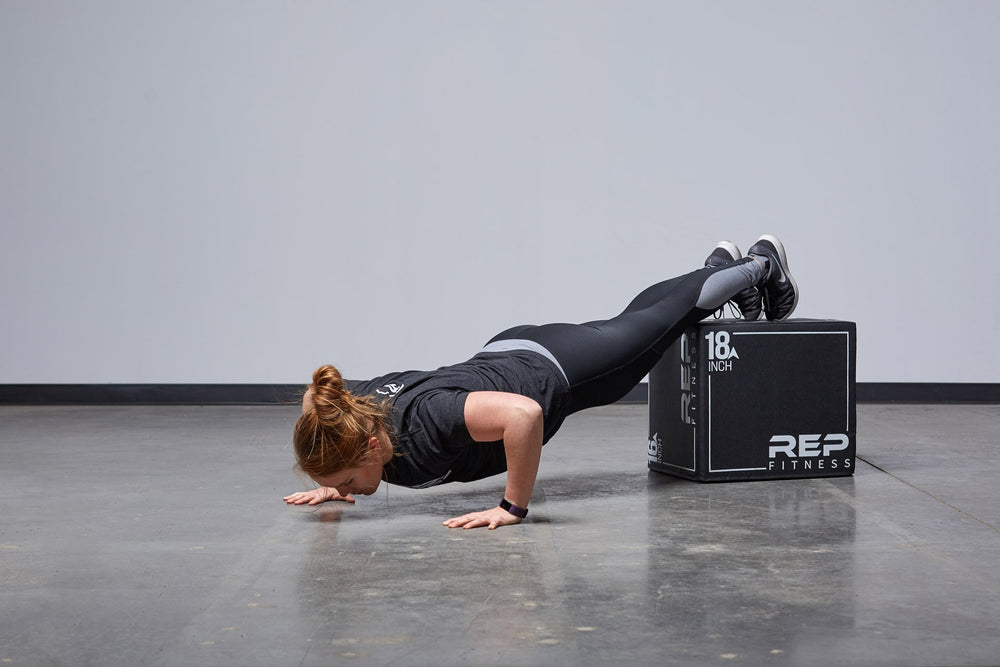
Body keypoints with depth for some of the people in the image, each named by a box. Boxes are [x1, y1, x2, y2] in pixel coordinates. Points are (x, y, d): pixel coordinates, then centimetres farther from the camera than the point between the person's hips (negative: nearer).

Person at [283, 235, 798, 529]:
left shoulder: (421, 423, -44)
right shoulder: (349, 407, -24)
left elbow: (524, 413, -51)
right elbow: (321, 402, 0)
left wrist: (513, 508, -43)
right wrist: (330, 482, -10)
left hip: (552, 369, -6)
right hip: (506, 353, 6)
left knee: (652, 326, 20)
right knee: (628, 322, 30)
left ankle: (759, 265, 47)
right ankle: (721, 265, 56)